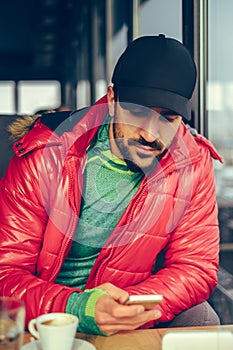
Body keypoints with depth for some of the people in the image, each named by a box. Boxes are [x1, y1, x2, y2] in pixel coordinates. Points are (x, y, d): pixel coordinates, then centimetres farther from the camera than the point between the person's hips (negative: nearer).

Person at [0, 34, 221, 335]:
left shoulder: (193, 164, -8)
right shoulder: (44, 156, -15)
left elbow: (196, 266, -7)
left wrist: (134, 309, -28)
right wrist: (78, 310, -34)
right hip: (47, 316, -1)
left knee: (199, 317, -24)